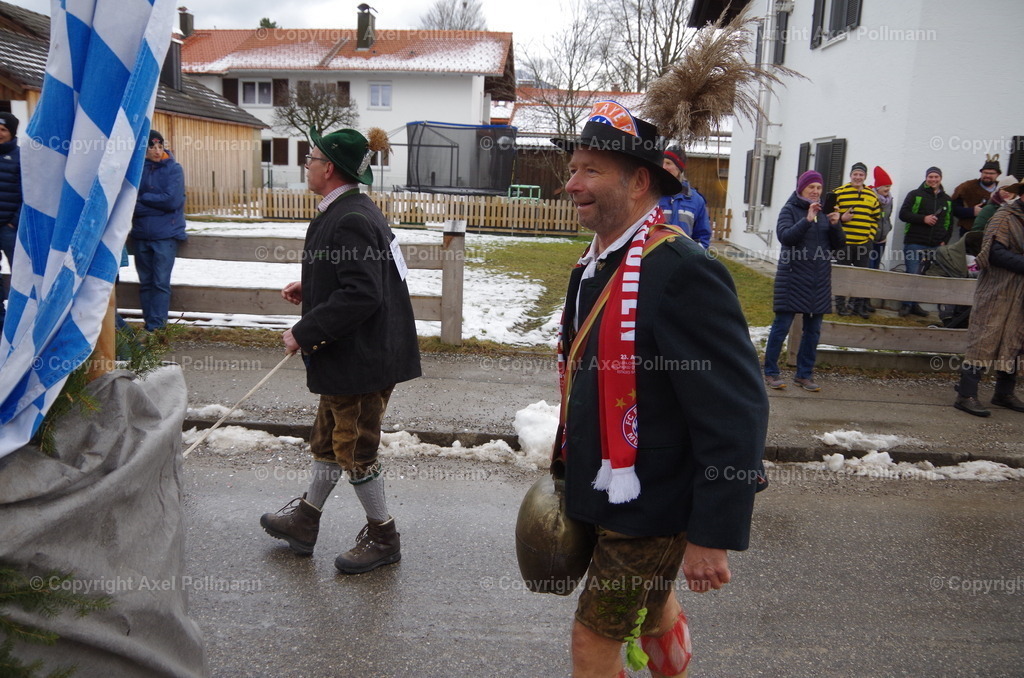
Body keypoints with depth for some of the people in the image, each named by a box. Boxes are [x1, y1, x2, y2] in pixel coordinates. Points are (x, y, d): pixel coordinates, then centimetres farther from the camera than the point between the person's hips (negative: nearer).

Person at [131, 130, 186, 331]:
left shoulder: (174, 169, -2)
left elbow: (172, 201, -13)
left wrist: (143, 198, -5)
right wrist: (157, 205, -12)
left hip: (166, 235, -4)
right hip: (141, 234, 4)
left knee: (161, 282, -6)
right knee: (145, 282, 9)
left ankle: (156, 326, -2)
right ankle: (148, 322, 16)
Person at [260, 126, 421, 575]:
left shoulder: (350, 220, -22)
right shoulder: (353, 211, 11)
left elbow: (361, 295, -29)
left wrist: (305, 332, -22)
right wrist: (309, 289, 11)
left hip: (360, 358, -11)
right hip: (347, 355, 11)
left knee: (355, 450, 5)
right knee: (327, 439, 22)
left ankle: (383, 537, 23)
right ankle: (304, 521, 40)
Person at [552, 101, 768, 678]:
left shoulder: (683, 271, -24)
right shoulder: (593, 268, 5)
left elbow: (737, 412, -25)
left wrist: (715, 534, -23)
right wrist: (567, 470, 19)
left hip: (649, 506, -8)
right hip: (607, 493, 9)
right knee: (652, 607, 28)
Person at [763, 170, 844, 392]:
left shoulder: (824, 213, 13)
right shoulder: (790, 210, 0)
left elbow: (839, 244, 10)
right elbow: (785, 236, -16)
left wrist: (835, 225, -7)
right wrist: (807, 220, -24)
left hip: (819, 281, 5)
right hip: (793, 278, -5)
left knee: (813, 329, 7)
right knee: (782, 325, -4)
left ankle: (804, 375, 16)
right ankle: (770, 372, 6)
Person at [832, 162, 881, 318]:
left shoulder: (872, 195, 11)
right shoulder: (839, 192, -2)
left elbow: (876, 218, 15)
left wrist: (871, 235, 5)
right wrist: (841, 218, -16)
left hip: (864, 242, 4)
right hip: (844, 241, -4)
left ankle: (858, 305, 17)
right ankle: (840, 305, 12)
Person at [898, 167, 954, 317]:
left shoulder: (947, 200, 16)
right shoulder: (915, 195, 3)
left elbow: (949, 222, 20)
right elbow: (903, 214, -5)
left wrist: (944, 241, 8)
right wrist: (923, 219, -15)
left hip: (935, 246, 4)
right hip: (914, 243, -4)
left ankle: (914, 304, 14)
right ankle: (906, 304, 4)